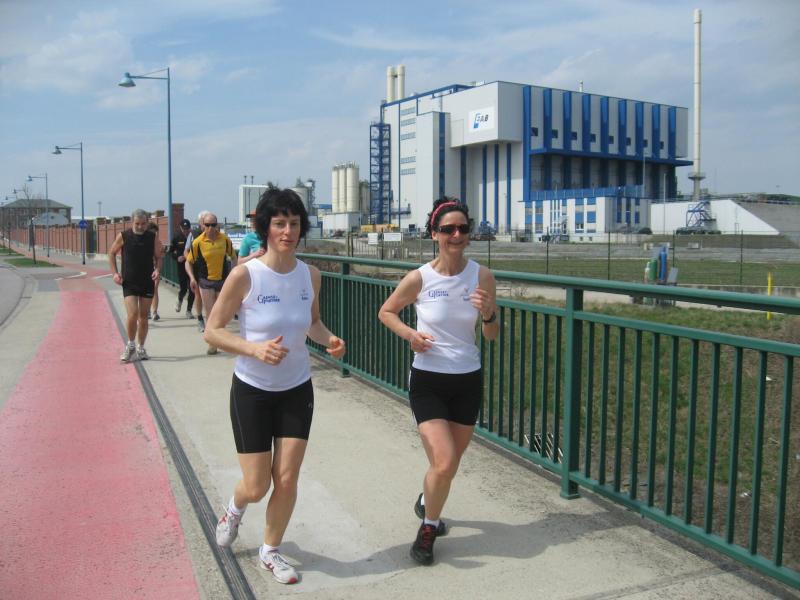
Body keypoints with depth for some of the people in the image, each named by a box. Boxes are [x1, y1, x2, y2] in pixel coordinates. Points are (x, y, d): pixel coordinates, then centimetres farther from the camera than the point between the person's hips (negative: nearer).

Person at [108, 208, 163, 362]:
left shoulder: (153, 237, -1)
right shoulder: (123, 236, -4)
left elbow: (158, 257, 7)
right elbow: (111, 253, 9)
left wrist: (157, 270, -13)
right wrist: (115, 273, -1)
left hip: (147, 282, 2)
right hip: (129, 283, -2)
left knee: (143, 317, 8)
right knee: (132, 314, -14)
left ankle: (140, 348, 22)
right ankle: (130, 346, 8)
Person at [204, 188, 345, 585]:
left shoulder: (310, 275, -3)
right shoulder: (245, 275, -17)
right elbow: (212, 331, -12)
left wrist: (328, 339, -8)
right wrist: (254, 348, -28)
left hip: (297, 390, 3)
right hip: (252, 390, -3)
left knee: (287, 480, 4)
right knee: (256, 487, 2)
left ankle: (270, 551, 30)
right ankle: (234, 509, 41)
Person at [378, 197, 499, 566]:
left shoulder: (482, 276, -6)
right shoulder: (420, 278, -12)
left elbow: (492, 335, 2)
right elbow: (386, 312, 5)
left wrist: (488, 314, -20)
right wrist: (410, 334, -13)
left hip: (468, 380, 3)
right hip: (428, 380, -3)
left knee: (450, 465, 16)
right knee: (444, 463, -14)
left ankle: (426, 503, 50)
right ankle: (428, 530, 15)